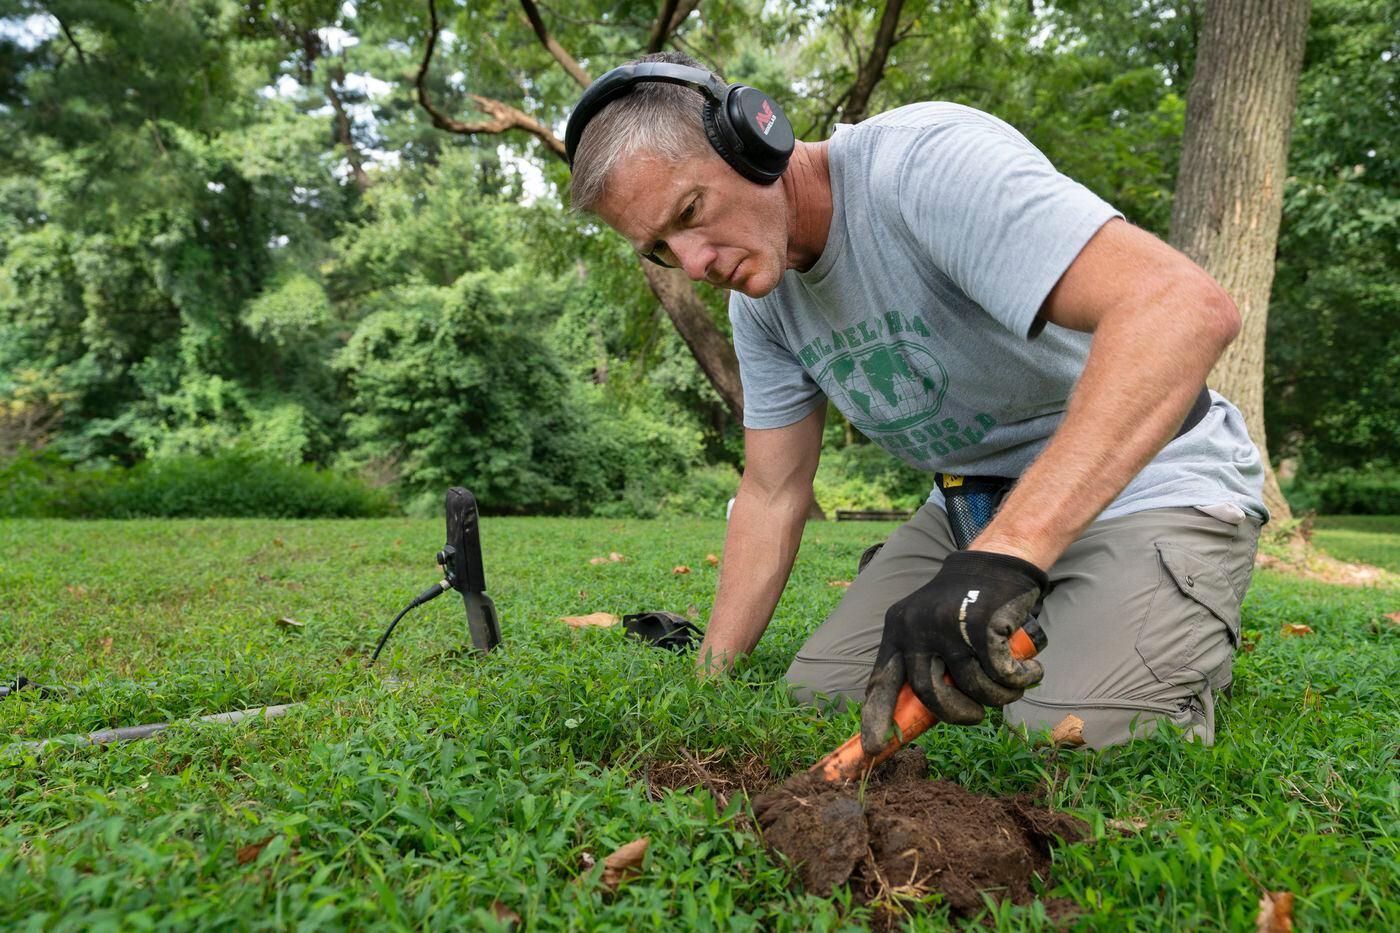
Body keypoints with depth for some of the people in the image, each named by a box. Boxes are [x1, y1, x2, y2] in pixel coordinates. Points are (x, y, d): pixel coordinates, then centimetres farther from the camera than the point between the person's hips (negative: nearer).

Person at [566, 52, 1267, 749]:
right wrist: (707, 681, 0)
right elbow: (772, 493, 3)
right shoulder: (759, 300, -1)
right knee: (812, 697, 0)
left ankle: (1189, 655, 8)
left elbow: (1187, 307, -39)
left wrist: (1006, 551, -48)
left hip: (1146, 477, -6)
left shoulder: (928, 161, -27)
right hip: (974, 504, 7)